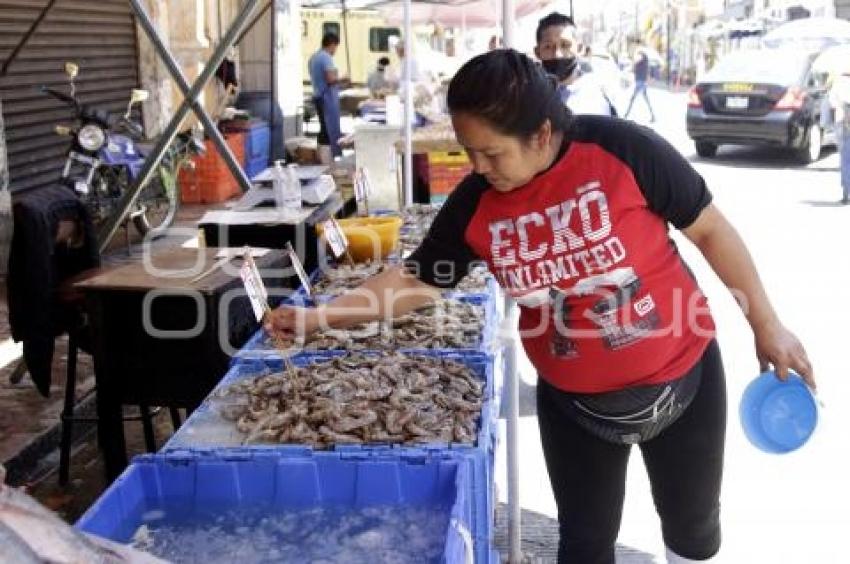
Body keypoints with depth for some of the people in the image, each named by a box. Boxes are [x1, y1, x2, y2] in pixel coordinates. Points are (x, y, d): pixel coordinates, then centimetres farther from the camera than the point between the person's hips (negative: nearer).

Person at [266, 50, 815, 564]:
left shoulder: (620, 149, -22)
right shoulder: (475, 204, -12)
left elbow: (710, 229, -11)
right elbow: (416, 280, -2)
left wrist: (766, 324, -6)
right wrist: (316, 317, -9)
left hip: (681, 377, -1)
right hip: (574, 402, 2)